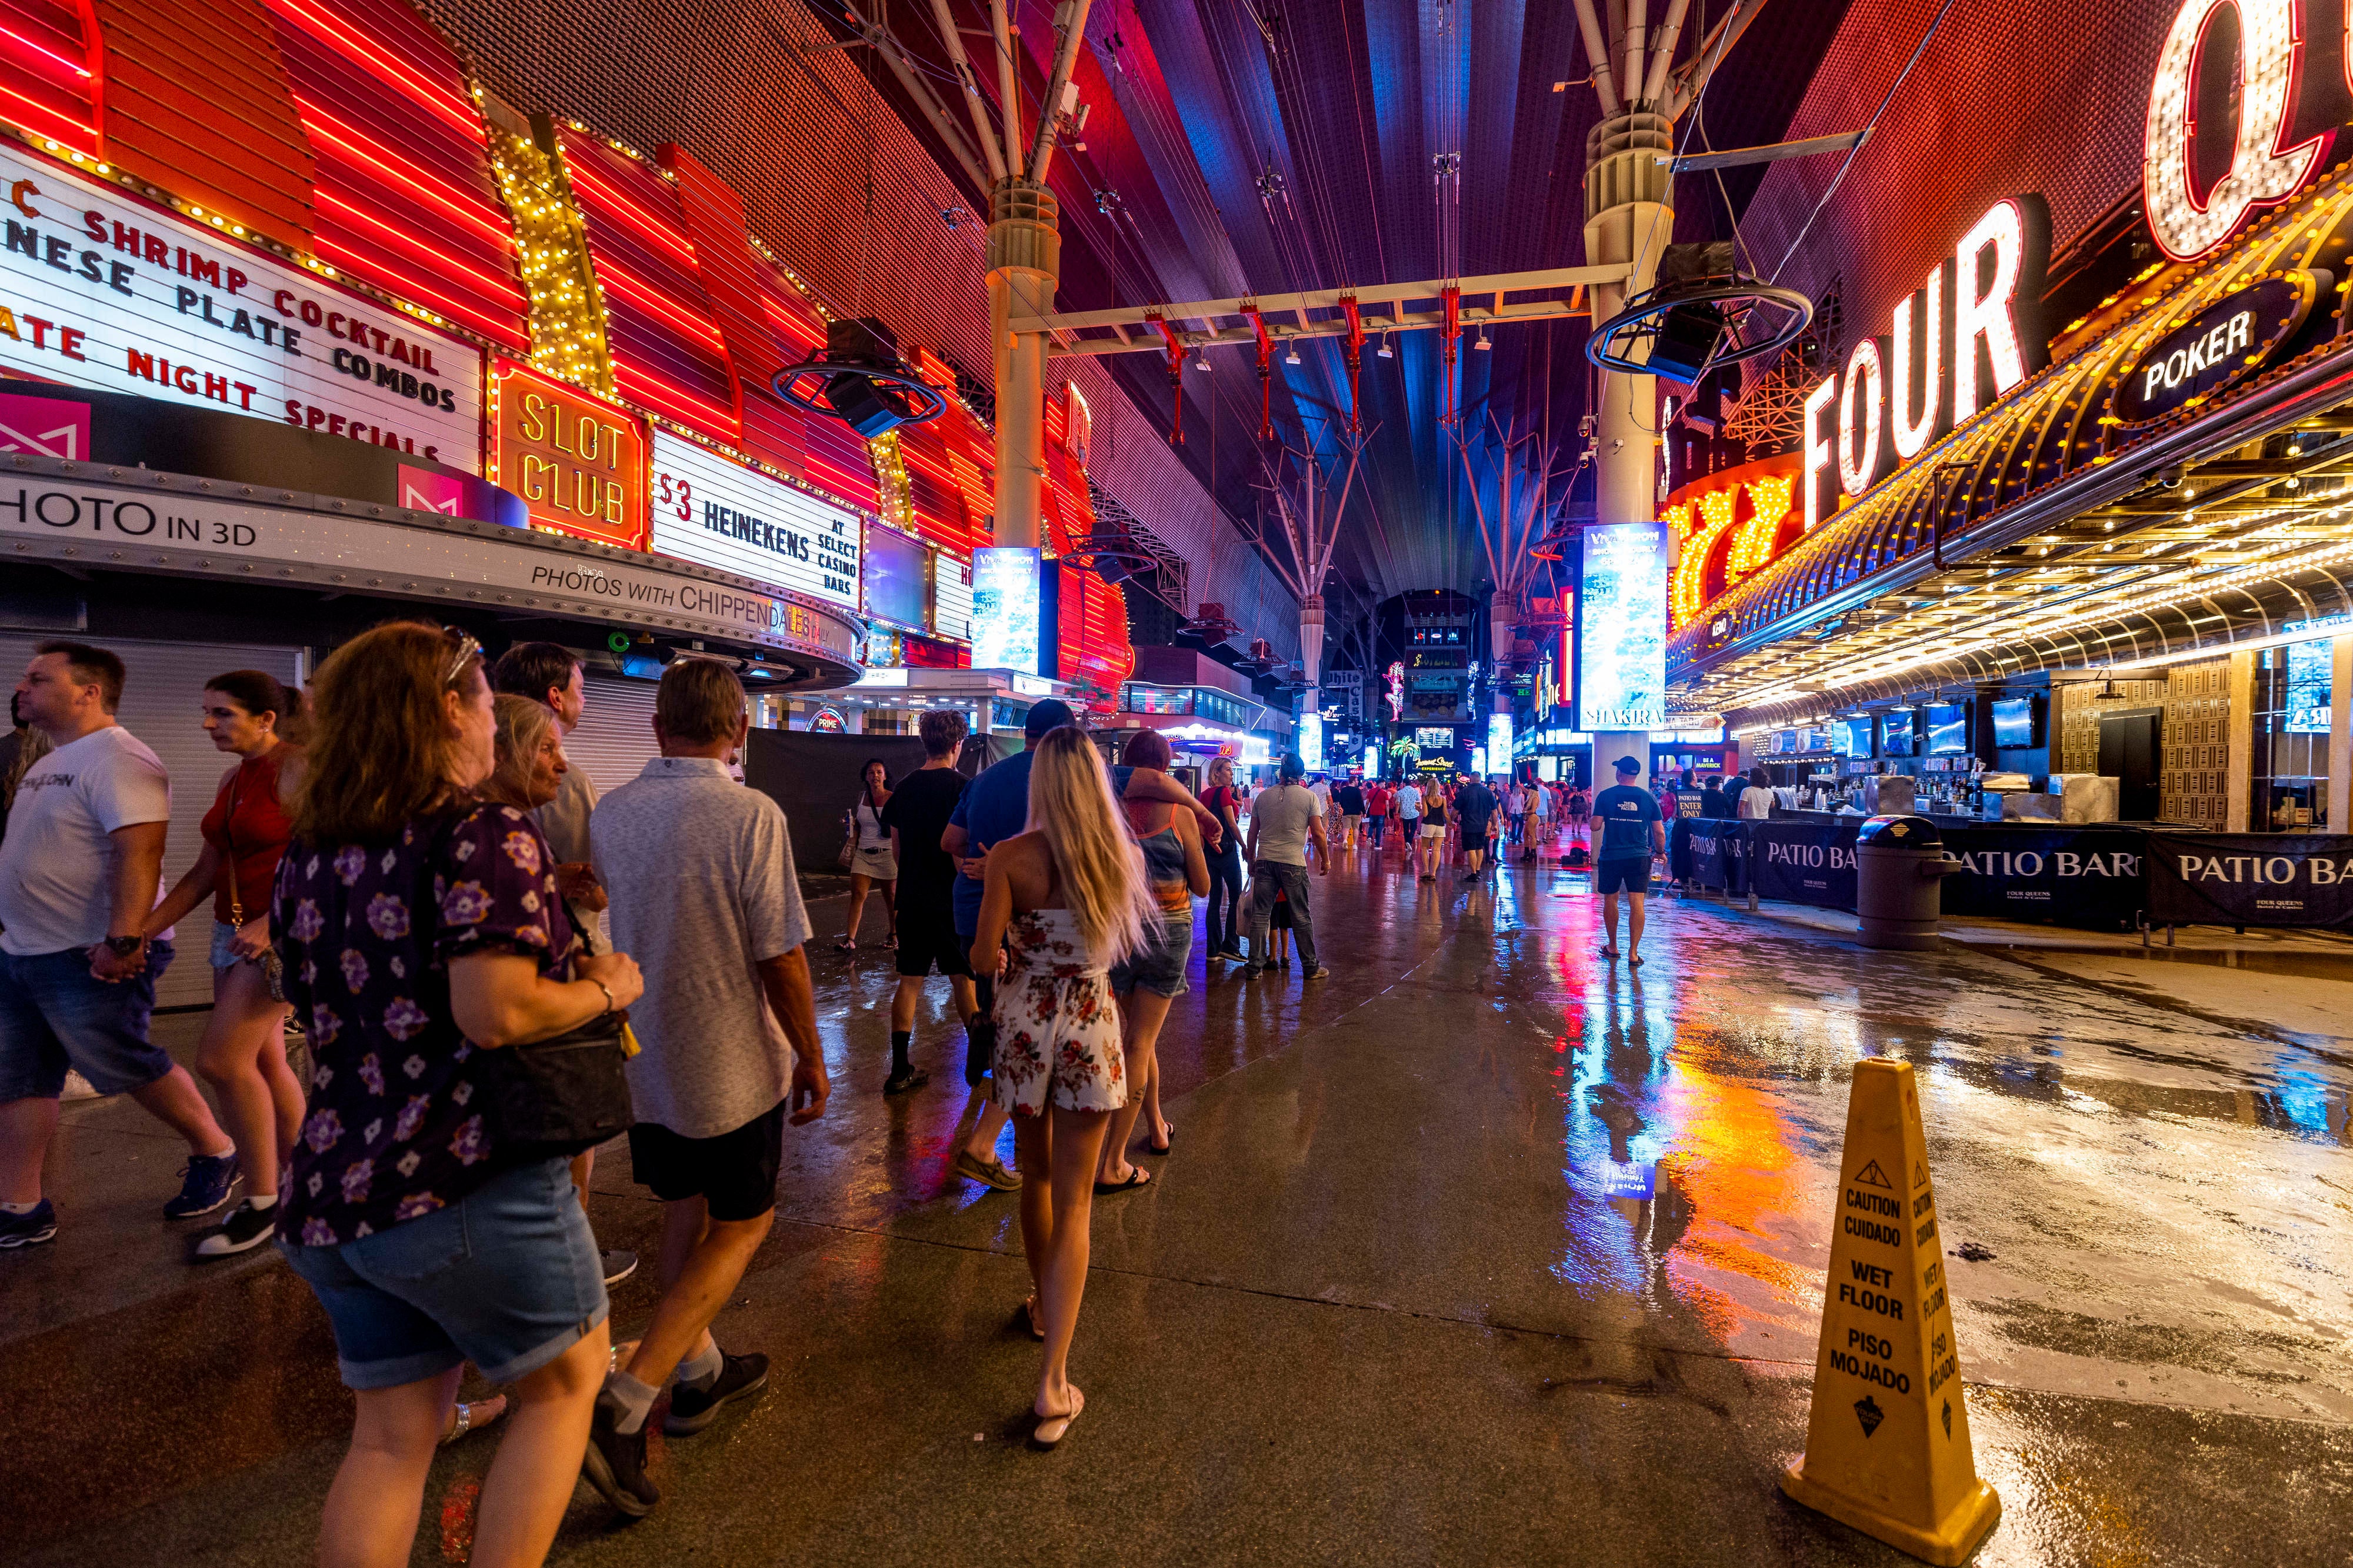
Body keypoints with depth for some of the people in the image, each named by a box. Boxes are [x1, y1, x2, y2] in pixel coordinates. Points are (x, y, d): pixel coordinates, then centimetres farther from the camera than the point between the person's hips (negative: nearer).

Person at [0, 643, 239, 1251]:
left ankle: (216, 1154, 19)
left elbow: (140, 852, -27)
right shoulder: (50, 762, 14)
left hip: (94, 959, -9)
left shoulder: (117, 760, -18)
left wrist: (122, 940, -31)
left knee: (126, 1069, 1)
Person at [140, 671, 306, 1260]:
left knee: (222, 1060, -10)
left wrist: (273, 922, -28)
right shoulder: (233, 779, 13)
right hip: (235, 932, 9)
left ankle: (262, 1203, 3)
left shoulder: (299, 767, -13)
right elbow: (207, 872, 16)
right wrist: (143, 929, 9)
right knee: (262, 1063, 12)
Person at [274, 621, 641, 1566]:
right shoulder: (484, 835, -16)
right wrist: (608, 989, -9)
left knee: (391, 1435, 21)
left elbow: (323, 1007, 19)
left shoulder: (310, 855, 9)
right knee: (564, 1382, 17)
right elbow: (497, 1011, -27)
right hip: (468, 1187, -7)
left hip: (329, 1196, 8)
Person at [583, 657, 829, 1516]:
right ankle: (622, 1404, 5)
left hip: (644, 1058, 6)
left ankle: (699, 1374, 37)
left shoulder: (608, 813, -2)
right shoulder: (751, 815, -21)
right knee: (739, 1227, 13)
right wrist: (811, 1059, -7)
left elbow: (599, 934, 9)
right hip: (734, 1065, -6)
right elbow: (781, 959, -20)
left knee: (687, 1213, 23)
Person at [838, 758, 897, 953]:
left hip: (887, 854, -3)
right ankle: (850, 940, -10)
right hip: (863, 854, 3)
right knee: (857, 894, -8)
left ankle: (894, 935, 25)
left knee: (891, 897, 8)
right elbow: (857, 825, 17)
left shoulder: (892, 799, -5)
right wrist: (853, 849, 12)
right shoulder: (862, 797, 7)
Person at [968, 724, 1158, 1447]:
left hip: (1025, 1022, 0)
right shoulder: (1124, 856, -7)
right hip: (1092, 1026, 0)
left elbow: (984, 958, -11)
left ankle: (1043, 1305, 44)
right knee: (1073, 1202, 7)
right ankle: (1054, 1380, 5)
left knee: (1035, 1176, 23)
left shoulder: (1010, 858, -12)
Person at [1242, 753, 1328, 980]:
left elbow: (1253, 832, 11)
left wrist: (1251, 859, 22)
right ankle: (1310, 968, 16)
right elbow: (1318, 833, -4)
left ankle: (1255, 967, 10)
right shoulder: (1309, 797, -1)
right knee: (1301, 918, 7)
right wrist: (1325, 860, 8)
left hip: (1264, 861, 2)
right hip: (1293, 863, -2)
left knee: (1260, 915, 7)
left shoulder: (1263, 796, 7)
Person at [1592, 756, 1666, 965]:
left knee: (1610, 900, 14)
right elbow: (1659, 832, 2)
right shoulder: (1649, 798, 0)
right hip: (1639, 857, 1)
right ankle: (1633, 953, -3)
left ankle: (1612, 947, 25)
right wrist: (1660, 852, 18)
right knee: (1637, 903, 0)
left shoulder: (1606, 796, -6)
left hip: (1610, 857, -1)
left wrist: (1596, 815, 13)